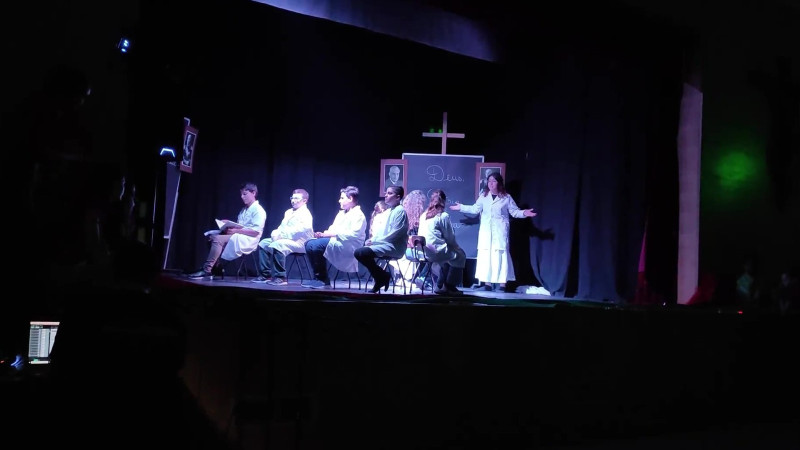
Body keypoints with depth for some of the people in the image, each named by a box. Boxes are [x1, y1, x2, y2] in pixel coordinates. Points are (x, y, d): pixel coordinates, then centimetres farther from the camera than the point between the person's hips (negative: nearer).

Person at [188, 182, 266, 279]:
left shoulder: (258, 210, -8)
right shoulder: (243, 210, 22)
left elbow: (256, 231, -18)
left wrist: (236, 230, -22)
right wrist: (228, 226, -3)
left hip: (248, 240, -10)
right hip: (237, 237, 10)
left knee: (218, 239, -24)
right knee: (211, 236, -3)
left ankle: (206, 270, -24)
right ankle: (216, 267, -15)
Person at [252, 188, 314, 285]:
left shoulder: (305, 214, -9)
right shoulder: (288, 212, 21)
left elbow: (298, 231, -23)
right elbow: (282, 227, 21)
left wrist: (281, 235, -25)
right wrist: (275, 233, -3)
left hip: (299, 242, -10)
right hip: (284, 239, 10)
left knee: (276, 246, -32)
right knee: (263, 243, 4)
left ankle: (280, 277, -28)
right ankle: (265, 275, 3)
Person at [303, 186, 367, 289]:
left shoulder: (358, 215, -5)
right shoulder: (341, 213, 25)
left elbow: (354, 234, -18)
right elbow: (332, 228, 20)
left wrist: (334, 234, -21)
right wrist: (324, 234, -3)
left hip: (348, 246, -9)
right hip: (334, 241, 9)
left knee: (316, 245, -26)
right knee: (309, 243, -9)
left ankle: (323, 279, -15)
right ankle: (317, 277, -7)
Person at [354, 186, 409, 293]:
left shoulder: (400, 211, -10)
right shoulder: (389, 211, 18)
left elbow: (394, 234, -18)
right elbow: (381, 231, 20)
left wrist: (374, 241, -16)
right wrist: (372, 240, 1)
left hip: (393, 247, -9)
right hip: (385, 245, 9)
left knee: (361, 253, -22)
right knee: (358, 252, 0)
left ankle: (382, 276, -4)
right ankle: (381, 277, 4)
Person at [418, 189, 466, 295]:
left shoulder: (424, 215, 9)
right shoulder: (443, 216, -10)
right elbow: (450, 237, -7)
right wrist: (456, 246, 14)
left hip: (425, 253, 7)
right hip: (437, 250, -7)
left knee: (447, 254, 30)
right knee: (460, 255, 14)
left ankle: (440, 285, 27)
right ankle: (449, 286, 18)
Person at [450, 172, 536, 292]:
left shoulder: (506, 198, 0)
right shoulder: (483, 196, 9)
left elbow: (514, 211, 1)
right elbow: (475, 209, 15)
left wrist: (524, 213, -16)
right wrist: (461, 207, 15)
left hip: (500, 231, -3)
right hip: (485, 231, 3)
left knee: (499, 255, -7)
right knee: (485, 255, 3)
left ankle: (502, 283, -5)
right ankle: (487, 282, 9)